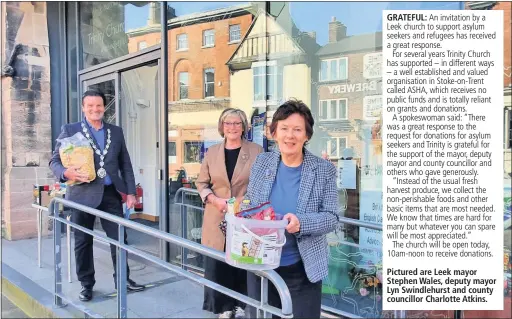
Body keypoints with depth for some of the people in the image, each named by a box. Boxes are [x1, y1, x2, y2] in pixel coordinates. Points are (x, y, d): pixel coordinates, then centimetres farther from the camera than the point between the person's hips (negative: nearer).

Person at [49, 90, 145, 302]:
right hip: (83, 193, -2)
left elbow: (125, 164, 11)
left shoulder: (116, 132, 11)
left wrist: (130, 192, 5)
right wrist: (65, 173, -21)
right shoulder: (70, 130, 2)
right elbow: (55, 160, 2)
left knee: (119, 238, 5)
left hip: (111, 193, 2)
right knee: (83, 241, 8)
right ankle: (86, 284, 25)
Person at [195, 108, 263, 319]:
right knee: (218, 264, 4)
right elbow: (201, 183, 9)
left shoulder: (256, 151, -1)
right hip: (217, 219, 2)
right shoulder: (212, 152, 6)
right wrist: (215, 200, -9)